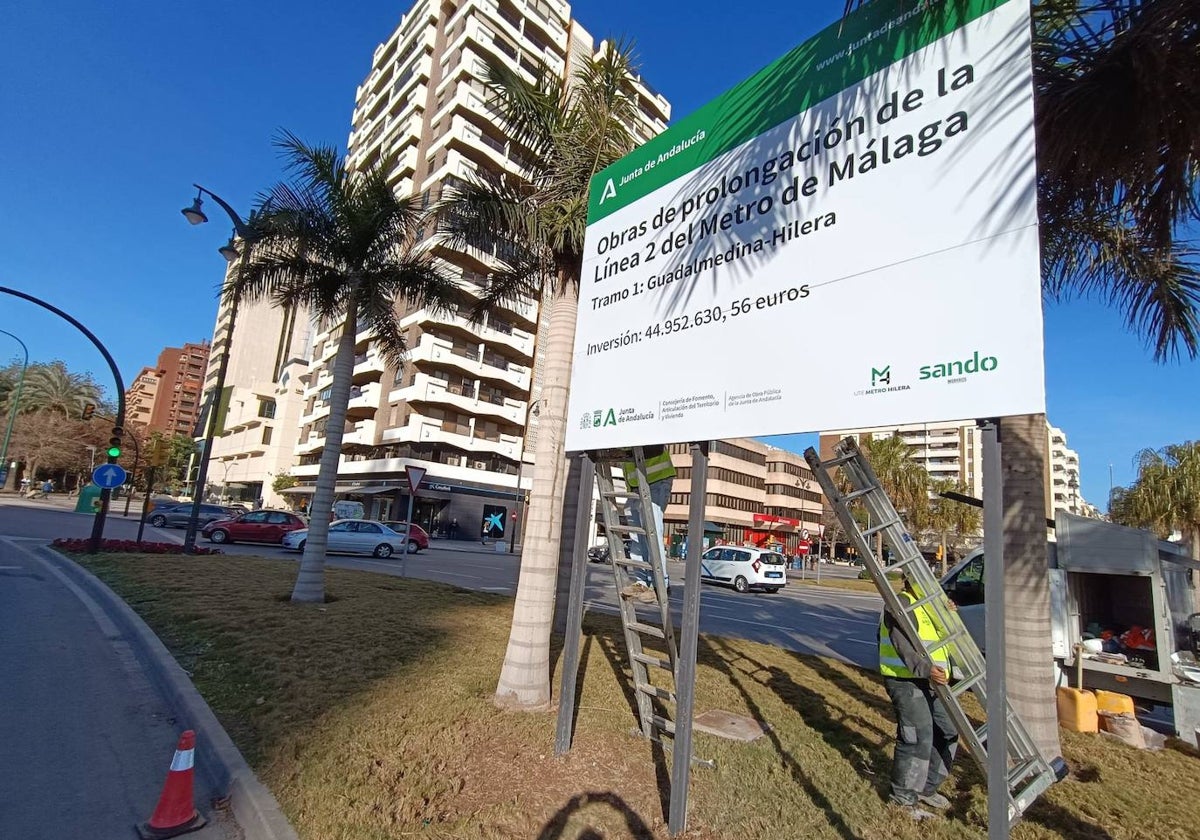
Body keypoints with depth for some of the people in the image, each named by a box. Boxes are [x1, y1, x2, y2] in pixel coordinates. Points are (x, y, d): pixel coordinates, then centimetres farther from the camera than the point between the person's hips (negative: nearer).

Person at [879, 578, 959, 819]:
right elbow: (903, 644, -25)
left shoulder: (927, 606, 19)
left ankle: (926, 788, 31)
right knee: (918, 738, -9)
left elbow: (942, 637, 24)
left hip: (930, 682, 10)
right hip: (906, 682, -10)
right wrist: (925, 669, -36)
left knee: (947, 733, 15)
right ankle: (904, 797, 7)